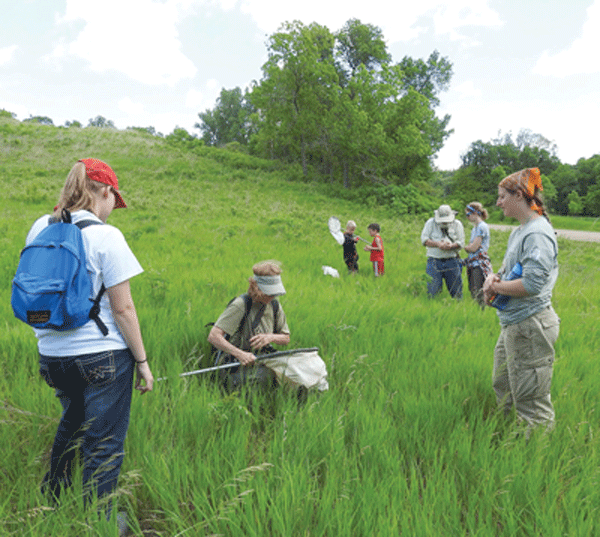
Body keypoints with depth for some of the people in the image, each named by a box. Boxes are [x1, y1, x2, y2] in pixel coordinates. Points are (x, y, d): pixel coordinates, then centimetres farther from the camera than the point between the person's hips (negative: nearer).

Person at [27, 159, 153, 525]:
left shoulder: (40, 228, 3)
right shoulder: (105, 236, -16)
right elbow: (123, 309, -15)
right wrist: (142, 361, -7)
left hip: (52, 354, 7)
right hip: (103, 356, -7)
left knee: (72, 424, 29)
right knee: (104, 444, 8)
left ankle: (50, 503, 44)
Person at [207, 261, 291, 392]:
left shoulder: (275, 306, 4)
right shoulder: (240, 305, -17)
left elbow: (286, 338, 14)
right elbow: (213, 337, -22)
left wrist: (271, 337, -9)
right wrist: (240, 354, -33)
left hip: (263, 364, 6)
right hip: (237, 369, -5)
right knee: (265, 376, -32)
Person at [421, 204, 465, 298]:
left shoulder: (457, 224, 9)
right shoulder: (431, 223, 7)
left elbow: (461, 242, 3)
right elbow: (424, 239, -2)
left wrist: (451, 246, -18)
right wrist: (438, 244, -17)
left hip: (452, 261, 1)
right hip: (434, 261, -1)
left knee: (456, 291, 4)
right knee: (432, 291, -6)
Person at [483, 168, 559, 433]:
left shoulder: (538, 233, -19)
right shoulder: (518, 231, 13)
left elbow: (532, 283, -26)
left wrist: (496, 286, -12)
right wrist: (493, 277, -2)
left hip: (530, 327, -10)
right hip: (513, 324, 11)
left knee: (531, 403, 1)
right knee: (503, 391, 21)